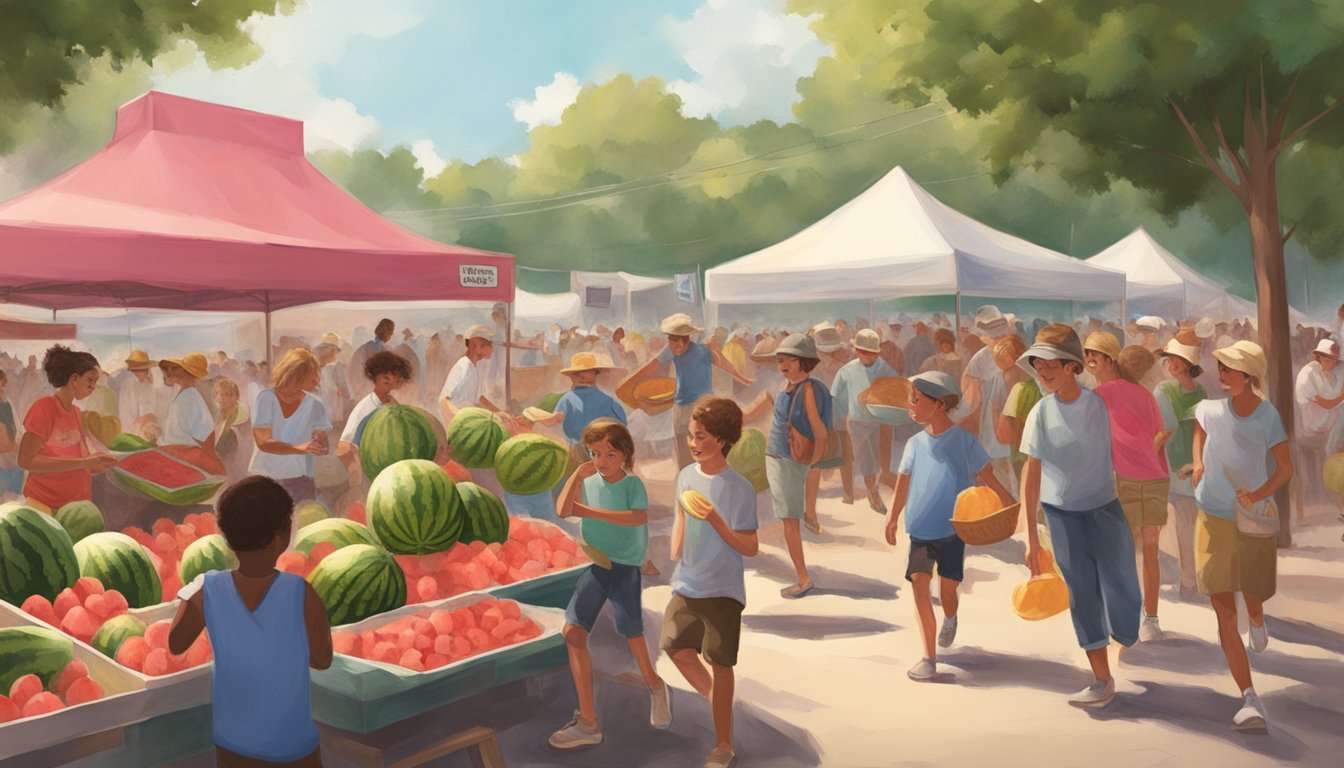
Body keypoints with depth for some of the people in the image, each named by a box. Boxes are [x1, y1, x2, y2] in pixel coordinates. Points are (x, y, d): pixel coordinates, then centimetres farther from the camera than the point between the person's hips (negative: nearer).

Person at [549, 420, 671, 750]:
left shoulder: (632, 484, -8)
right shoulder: (588, 483, 2)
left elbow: (640, 517, -26)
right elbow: (563, 511, -11)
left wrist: (592, 512, -25)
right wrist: (577, 474, -9)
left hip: (625, 567, -4)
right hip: (595, 566, 4)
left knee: (632, 633, 9)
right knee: (573, 632, -6)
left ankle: (655, 686, 42)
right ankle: (587, 721, 2)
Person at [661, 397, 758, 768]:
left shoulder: (739, 488, -16)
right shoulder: (686, 476, 0)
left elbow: (750, 548, -15)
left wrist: (714, 520, -27)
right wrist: (676, 553, 9)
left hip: (723, 590, -5)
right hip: (687, 585, 5)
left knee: (719, 662, 4)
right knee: (676, 648, 1)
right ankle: (713, 697, 30)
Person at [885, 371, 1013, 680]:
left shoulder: (965, 441, -7)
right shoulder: (915, 443, 2)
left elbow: (988, 479, -6)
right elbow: (903, 481, 12)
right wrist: (893, 518, 17)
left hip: (954, 529, -2)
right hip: (920, 530, 2)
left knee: (947, 587, 6)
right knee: (919, 582, -12)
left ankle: (950, 619, 44)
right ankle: (929, 657, -6)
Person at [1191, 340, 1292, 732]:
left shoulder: (1266, 417, -15)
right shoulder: (1210, 408, -8)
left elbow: (1285, 468, -9)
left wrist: (1258, 496, -23)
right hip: (1214, 520, 1)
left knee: (1253, 601, 19)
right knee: (1225, 615, -6)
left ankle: (1258, 625, 59)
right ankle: (1250, 701, -4)